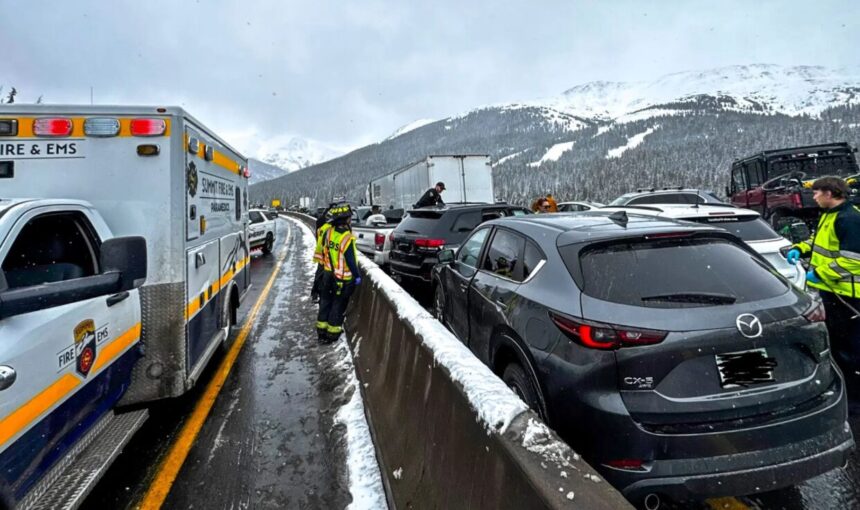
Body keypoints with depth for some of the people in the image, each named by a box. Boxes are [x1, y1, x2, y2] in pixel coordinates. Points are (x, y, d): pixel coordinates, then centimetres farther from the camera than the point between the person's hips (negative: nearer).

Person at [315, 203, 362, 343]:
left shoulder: (328, 232, -4)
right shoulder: (347, 238, -24)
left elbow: (321, 250, 8)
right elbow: (351, 261, -21)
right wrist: (357, 276, -9)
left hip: (328, 274, 6)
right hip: (343, 278, -6)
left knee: (325, 301, 18)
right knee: (338, 305, 9)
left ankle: (321, 331, 28)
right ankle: (333, 332, 18)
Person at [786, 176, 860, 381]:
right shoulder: (829, 214, 11)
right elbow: (819, 240, 24)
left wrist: (819, 273, -21)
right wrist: (799, 249, 7)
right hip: (831, 287, 11)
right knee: (835, 336, 22)